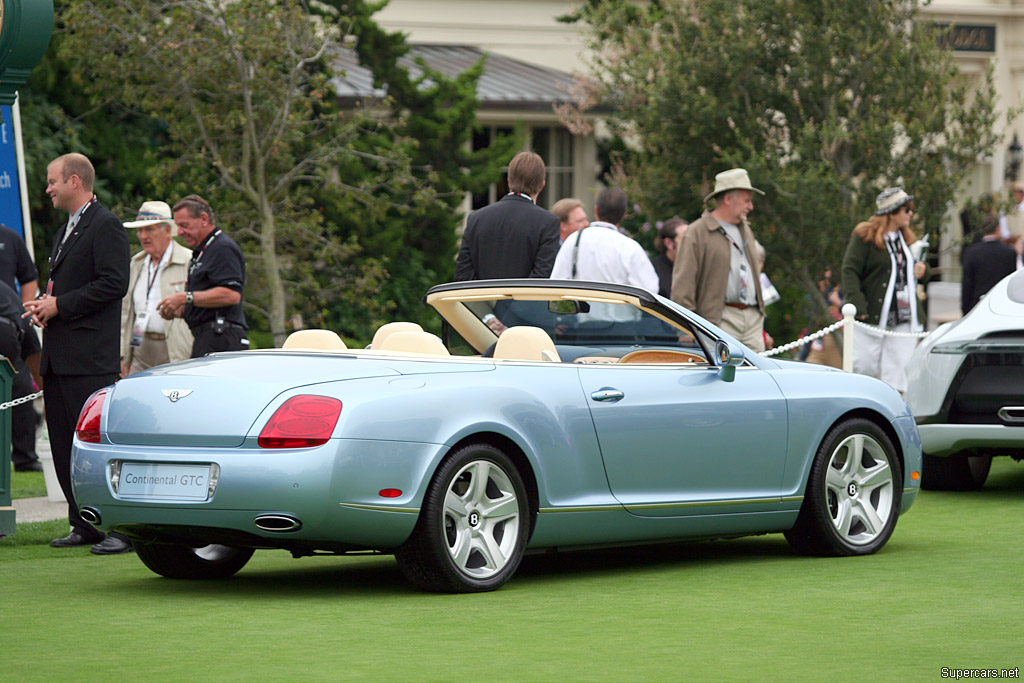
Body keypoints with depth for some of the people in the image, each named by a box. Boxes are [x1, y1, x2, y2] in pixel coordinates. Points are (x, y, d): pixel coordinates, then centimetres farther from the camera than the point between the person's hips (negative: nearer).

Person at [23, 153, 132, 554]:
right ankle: (84, 525, 14)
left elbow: (113, 284, -17)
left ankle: (123, 528, -8)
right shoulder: (65, 231, 22)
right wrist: (43, 305, 7)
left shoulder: (105, 226, -8)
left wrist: (59, 305, -15)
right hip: (59, 356, 10)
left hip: (90, 359, -10)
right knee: (64, 444, 9)